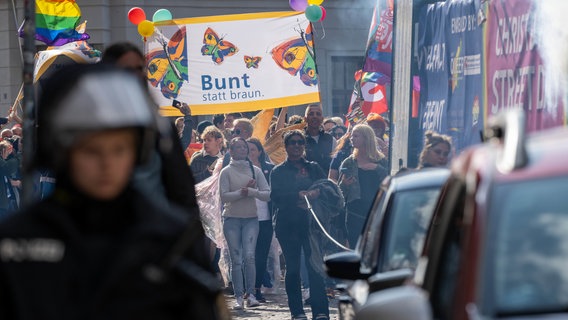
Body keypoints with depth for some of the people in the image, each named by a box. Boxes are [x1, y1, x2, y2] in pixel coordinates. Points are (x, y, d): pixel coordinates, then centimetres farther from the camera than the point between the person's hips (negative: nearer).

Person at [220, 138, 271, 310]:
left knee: (249, 256, -14)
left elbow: (267, 194, 1)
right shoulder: (227, 171, 3)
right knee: (236, 259, -1)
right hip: (231, 219, -1)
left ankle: (251, 294, -9)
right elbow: (223, 196, -5)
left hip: (251, 219, 1)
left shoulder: (255, 170, 8)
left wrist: (250, 191, -13)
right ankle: (239, 296, 3)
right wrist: (241, 192, -15)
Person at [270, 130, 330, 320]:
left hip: (311, 222, 1)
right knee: (292, 268, 1)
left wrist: (316, 193, -15)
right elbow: (276, 196, -5)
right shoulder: (278, 171, 10)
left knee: (315, 265, -9)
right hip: (287, 224, 0)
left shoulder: (313, 168, 16)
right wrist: (299, 195, -18)